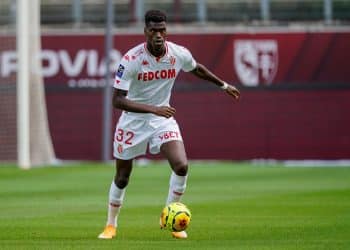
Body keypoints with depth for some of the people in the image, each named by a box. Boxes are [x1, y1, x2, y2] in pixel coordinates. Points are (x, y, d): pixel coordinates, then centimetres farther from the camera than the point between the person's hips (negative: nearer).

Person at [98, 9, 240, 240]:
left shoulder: (179, 54, -12)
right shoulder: (131, 59, -24)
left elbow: (197, 69, 13)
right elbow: (118, 100, -28)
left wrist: (224, 85, 23)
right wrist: (153, 109, -37)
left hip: (163, 118, 2)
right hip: (133, 120, -2)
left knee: (181, 166, -18)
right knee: (122, 178, 8)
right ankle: (111, 225, 30)